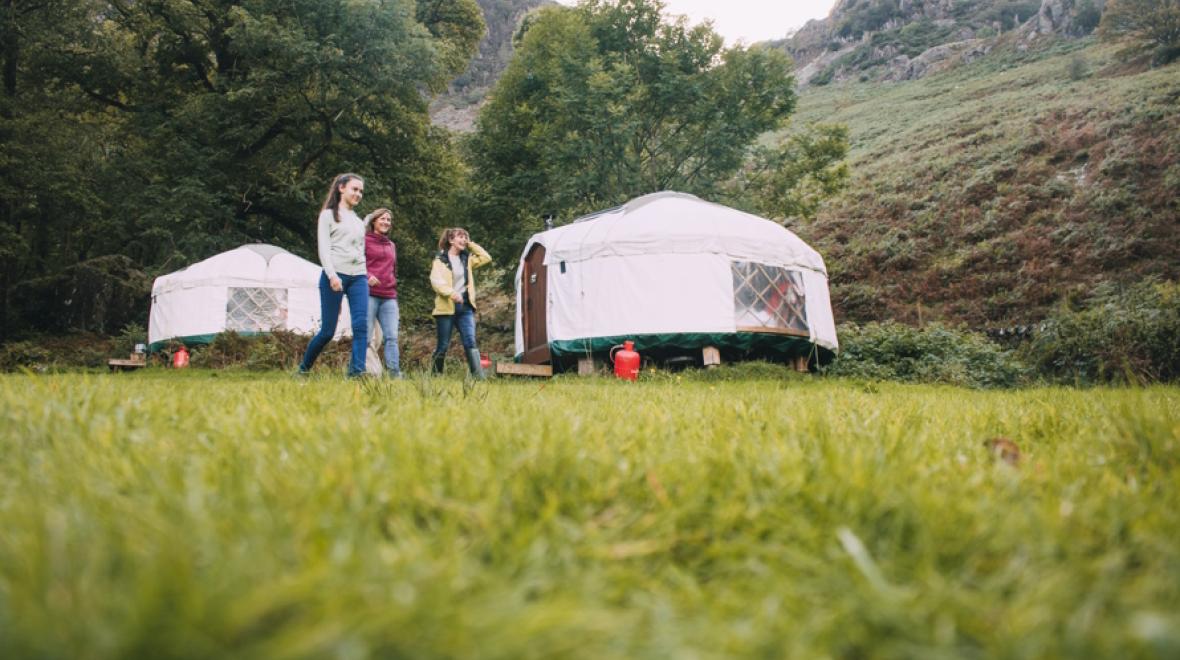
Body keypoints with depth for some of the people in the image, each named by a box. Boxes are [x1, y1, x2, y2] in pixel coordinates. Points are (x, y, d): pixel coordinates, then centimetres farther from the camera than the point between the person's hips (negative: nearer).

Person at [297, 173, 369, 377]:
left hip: (359, 277, 5)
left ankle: (356, 372, -16)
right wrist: (332, 275, -17)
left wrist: (365, 275, 12)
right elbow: (324, 248, -5)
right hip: (335, 276, -5)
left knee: (361, 326, -13)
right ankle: (303, 368, 18)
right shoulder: (328, 215, 5)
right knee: (327, 331, -2)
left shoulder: (359, 221, 21)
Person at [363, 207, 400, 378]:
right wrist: (367, 277, -18)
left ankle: (394, 372, -7)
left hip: (389, 297, 5)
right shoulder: (365, 240, 5)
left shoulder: (392, 245, 24)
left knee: (392, 337, -4)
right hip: (369, 294, -5)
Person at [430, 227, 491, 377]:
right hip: (446, 307, -4)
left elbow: (486, 258, 13)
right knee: (443, 345, 3)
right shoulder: (440, 259, -1)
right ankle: (435, 375, 18)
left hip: (465, 306, 4)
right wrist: (451, 293, -29)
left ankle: (479, 376, -14)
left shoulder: (467, 258, 16)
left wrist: (470, 244, 10)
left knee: (470, 342, -7)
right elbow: (436, 281, -13)